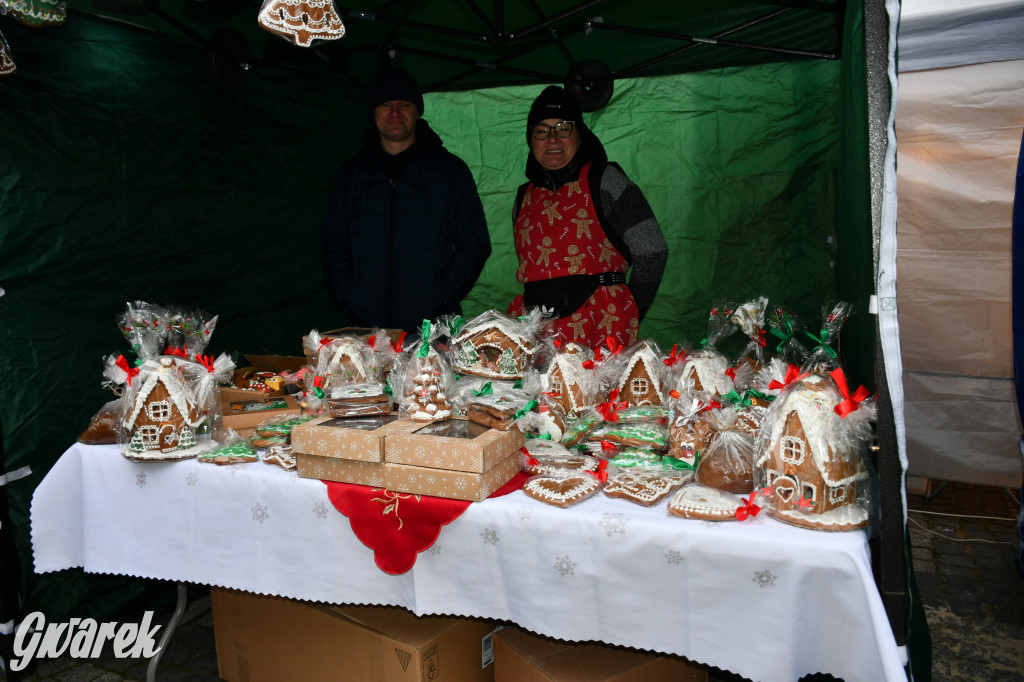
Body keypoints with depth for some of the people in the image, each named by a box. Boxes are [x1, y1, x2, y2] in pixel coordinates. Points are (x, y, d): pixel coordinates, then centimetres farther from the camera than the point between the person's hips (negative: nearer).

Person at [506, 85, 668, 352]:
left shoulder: (604, 179, 2)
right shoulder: (525, 196, 17)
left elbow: (652, 252, -2)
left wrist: (628, 316, 0)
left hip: (600, 324, -4)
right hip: (535, 326, 4)